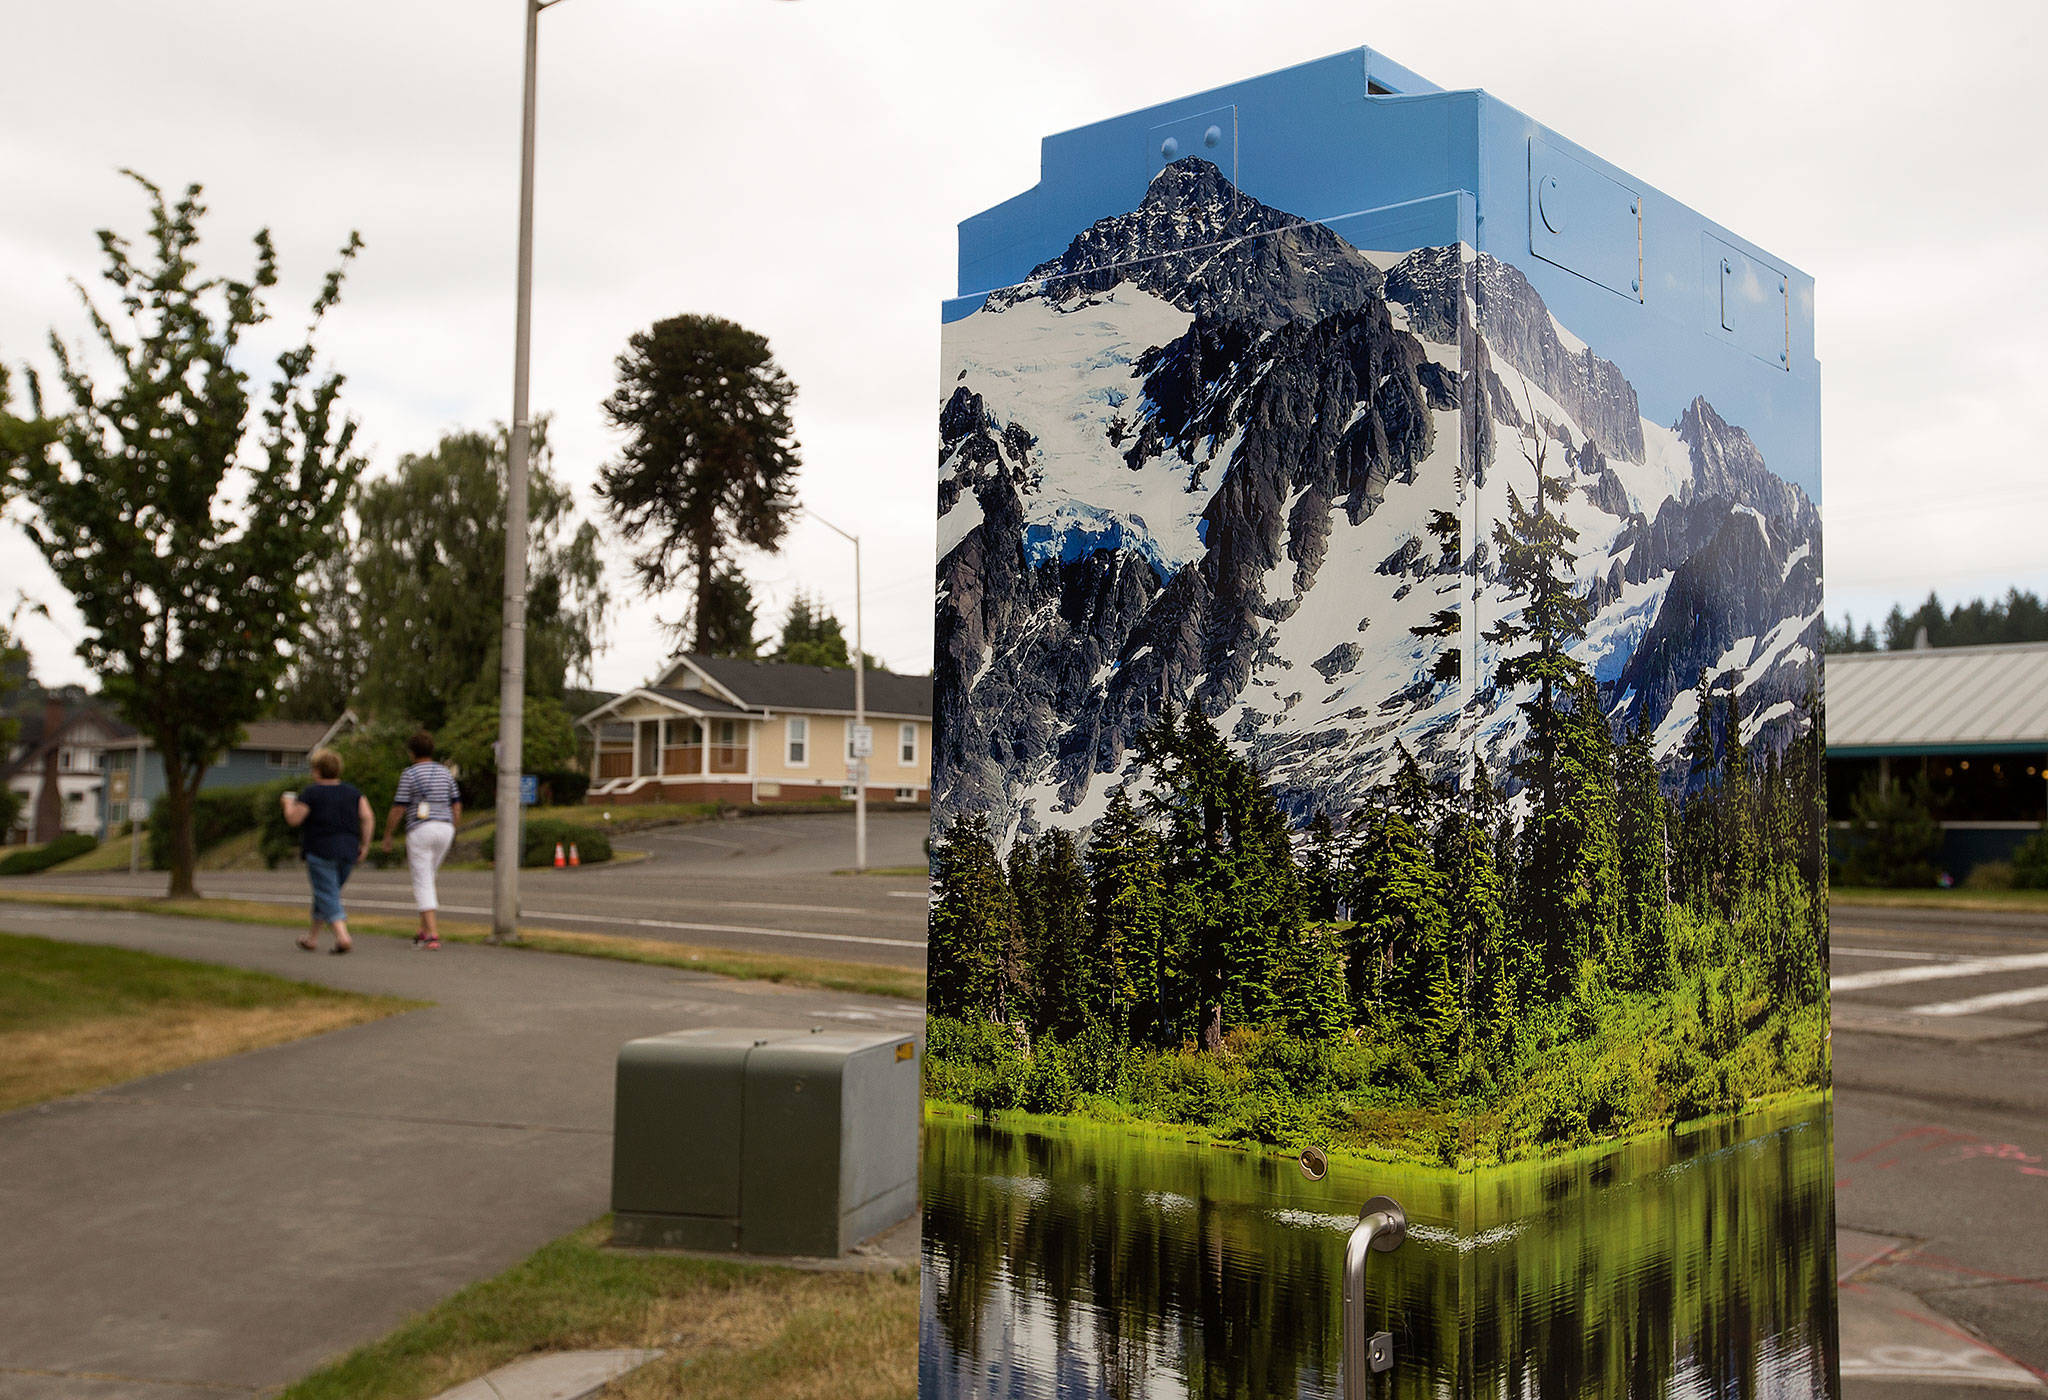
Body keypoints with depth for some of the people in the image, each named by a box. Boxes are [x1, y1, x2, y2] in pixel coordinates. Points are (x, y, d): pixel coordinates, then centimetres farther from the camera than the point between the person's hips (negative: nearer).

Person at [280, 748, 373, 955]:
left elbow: (293, 819, -6)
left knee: (328, 896, -6)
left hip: (321, 851, -6)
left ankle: (343, 937, -22)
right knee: (327, 893, 18)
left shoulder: (310, 793, -7)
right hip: (348, 852, 6)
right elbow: (368, 817, 0)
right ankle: (312, 938, 26)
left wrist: (288, 803, 13)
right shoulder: (351, 791, 8)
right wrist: (364, 844, 5)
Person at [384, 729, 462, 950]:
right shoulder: (446, 773, 11)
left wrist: (387, 836, 4)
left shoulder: (409, 774, -5)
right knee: (426, 876, 20)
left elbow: (398, 809, -6)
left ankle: (432, 934, -13)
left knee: (422, 882, -3)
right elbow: (456, 807, 11)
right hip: (445, 830, 5)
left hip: (420, 830, -5)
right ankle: (424, 929, 16)